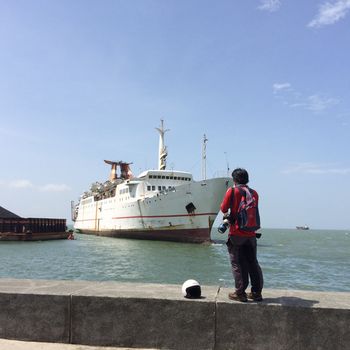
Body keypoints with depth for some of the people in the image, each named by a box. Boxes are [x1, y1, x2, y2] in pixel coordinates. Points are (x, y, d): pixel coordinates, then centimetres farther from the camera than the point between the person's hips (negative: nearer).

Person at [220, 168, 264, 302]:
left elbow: (224, 208, -4)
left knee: (237, 263, 3)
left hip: (236, 233, -4)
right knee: (253, 262, 12)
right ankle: (256, 292, 17)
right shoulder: (254, 193, 6)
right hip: (251, 234, 5)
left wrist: (226, 214, 19)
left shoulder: (232, 191, -7)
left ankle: (240, 293, 5)